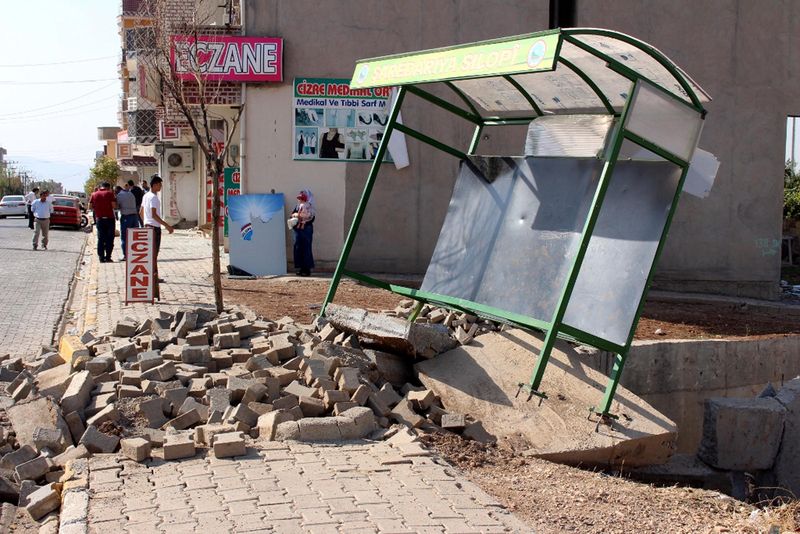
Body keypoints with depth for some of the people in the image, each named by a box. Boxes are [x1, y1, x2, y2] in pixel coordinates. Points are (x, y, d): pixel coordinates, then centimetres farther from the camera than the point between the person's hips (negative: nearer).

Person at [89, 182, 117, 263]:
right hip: (109, 218, -3)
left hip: (99, 219, 3)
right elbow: (114, 206, -11)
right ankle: (108, 257, 0)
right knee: (109, 239, 4)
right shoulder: (109, 193, -5)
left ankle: (101, 257, 4)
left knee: (100, 239, 8)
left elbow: (90, 206, 4)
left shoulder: (94, 194, 5)